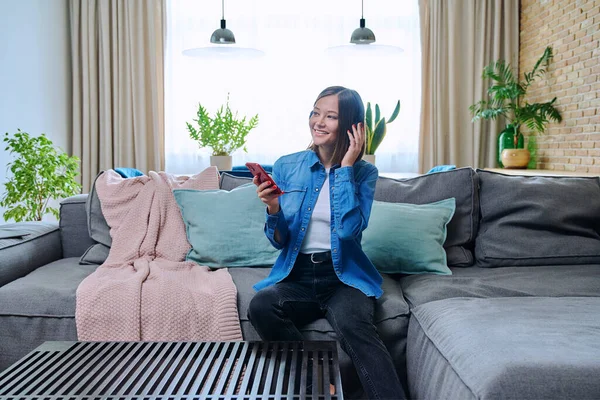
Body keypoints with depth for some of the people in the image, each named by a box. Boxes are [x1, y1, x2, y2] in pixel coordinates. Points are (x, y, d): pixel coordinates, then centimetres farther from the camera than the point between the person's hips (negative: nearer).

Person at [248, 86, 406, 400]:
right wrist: (273, 209, -17)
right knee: (261, 306, -30)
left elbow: (350, 229, -17)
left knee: (353, 325, -35)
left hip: (344, 276, -2)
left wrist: (345, 168, -13)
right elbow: (280, 242, 4)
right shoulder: (286, 167, 4)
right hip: (295, 276, 3)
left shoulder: (364, 173, 1)